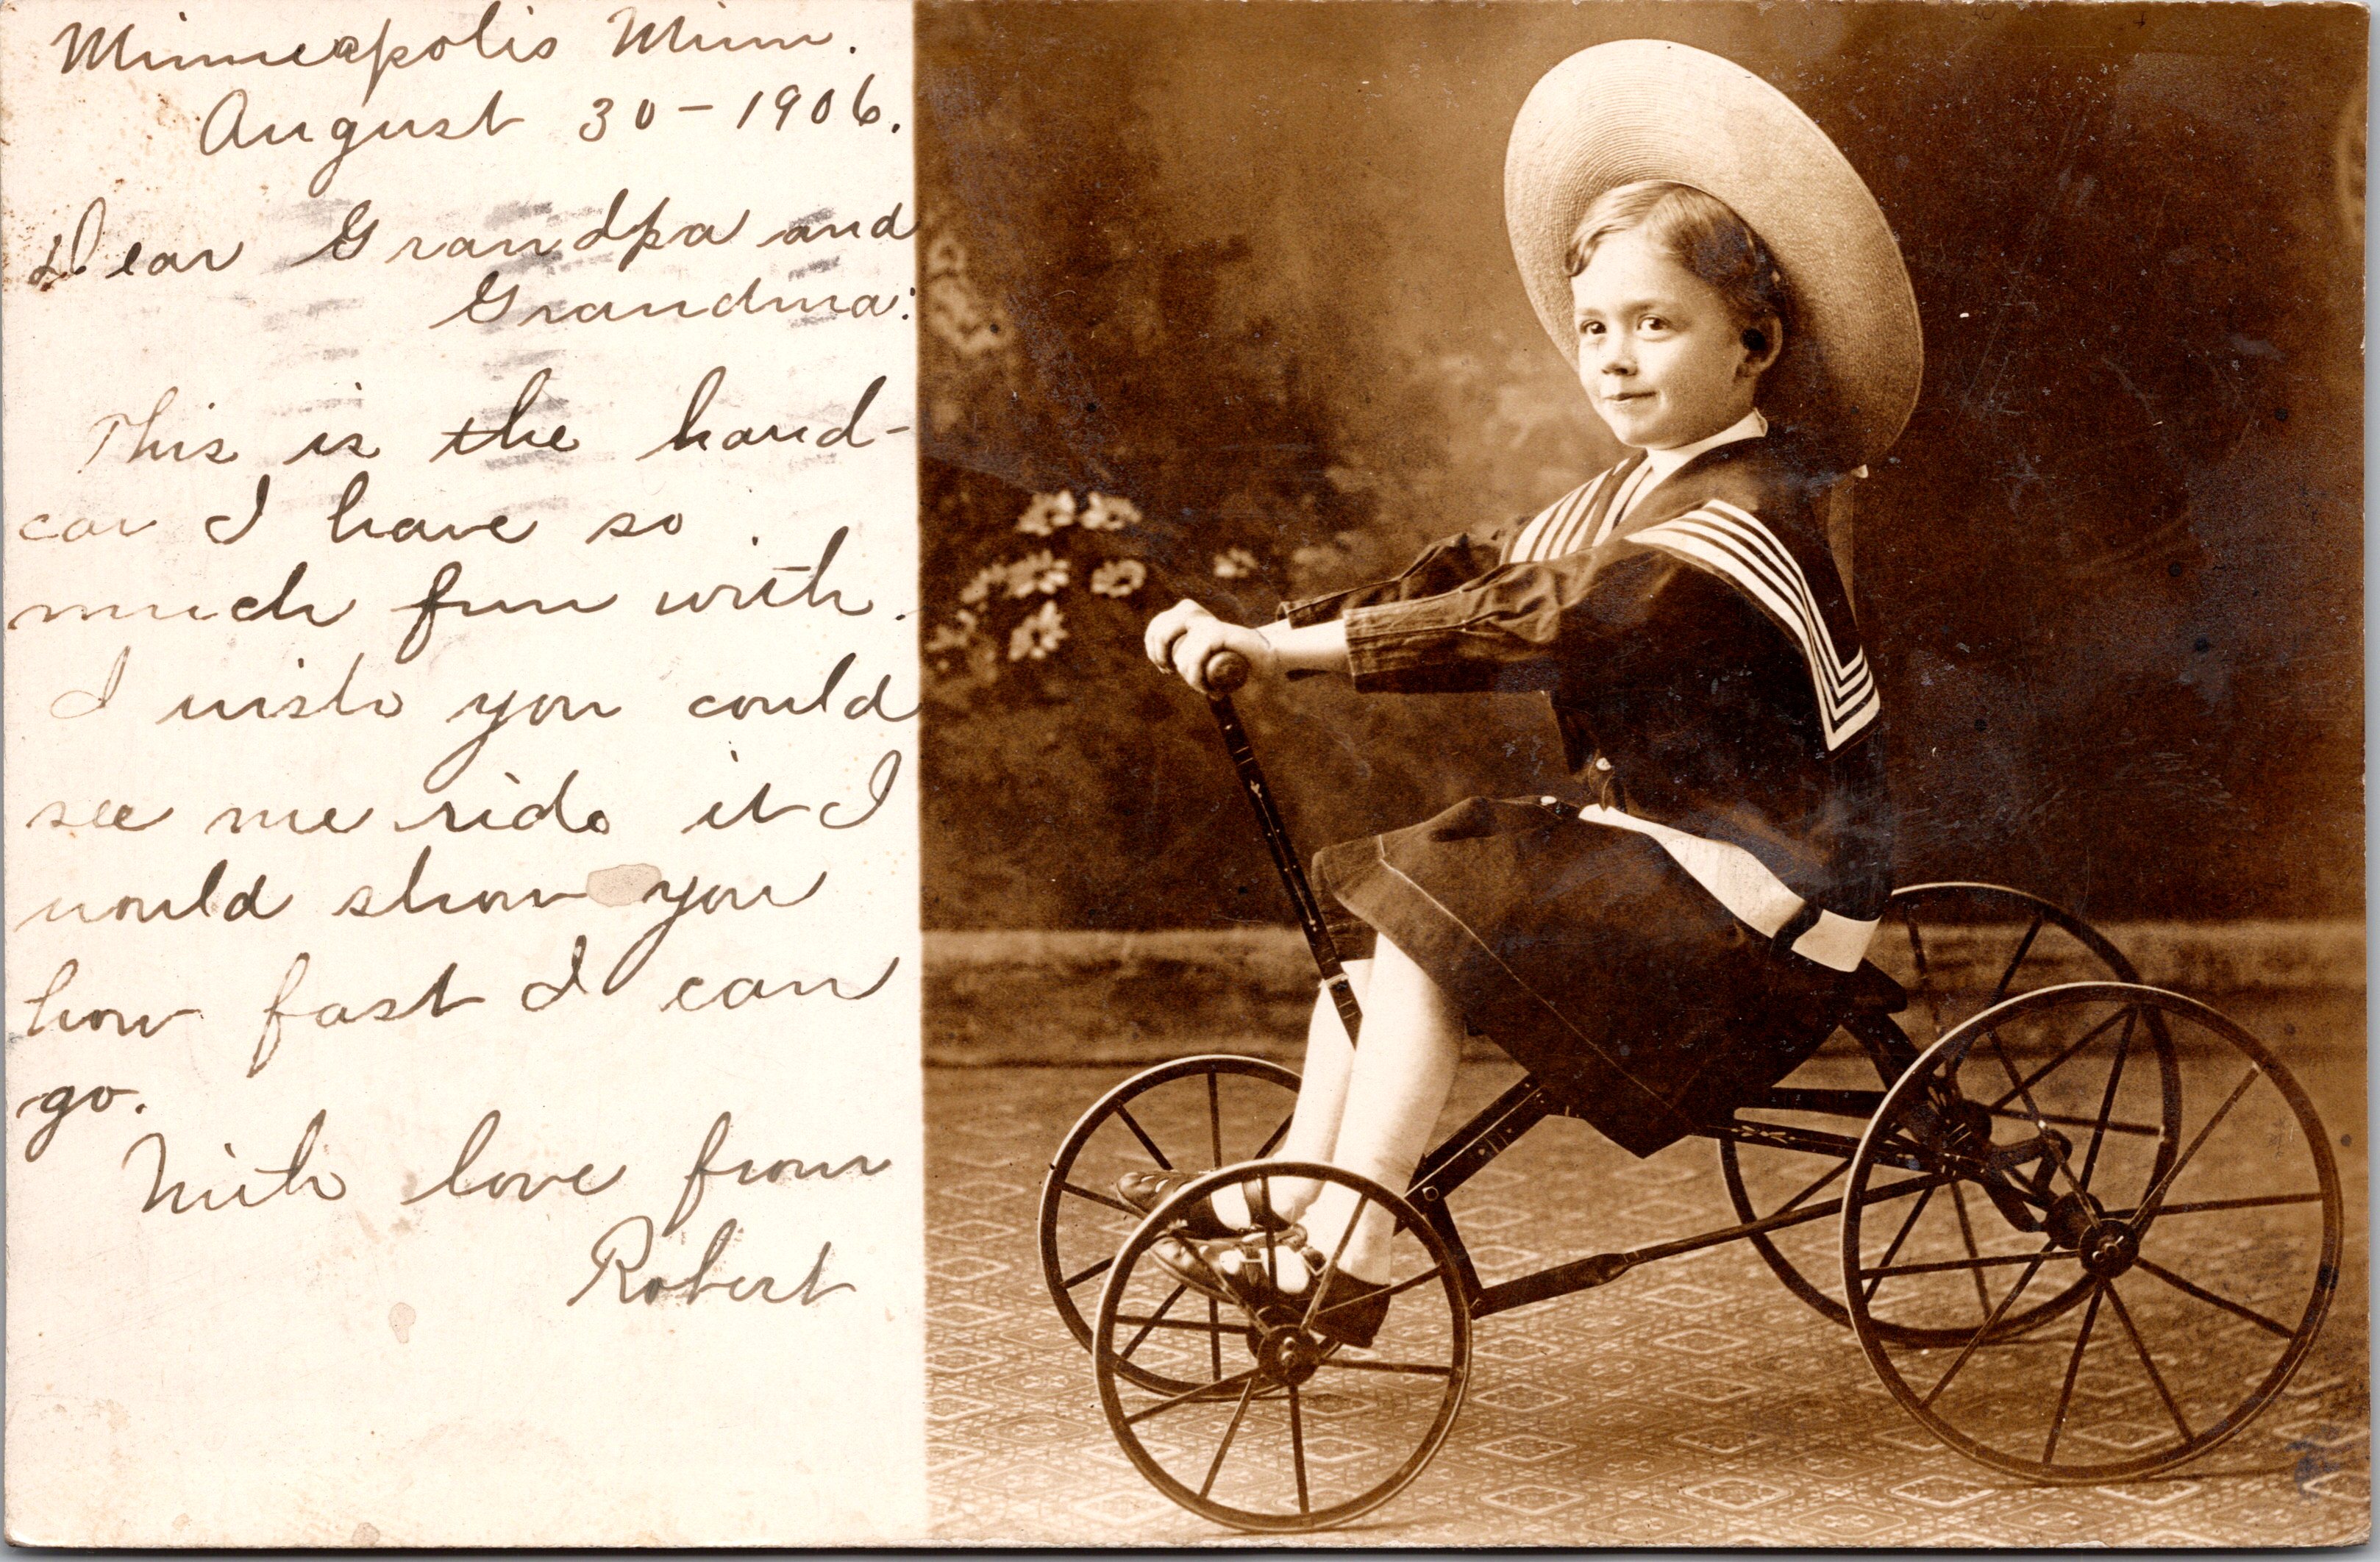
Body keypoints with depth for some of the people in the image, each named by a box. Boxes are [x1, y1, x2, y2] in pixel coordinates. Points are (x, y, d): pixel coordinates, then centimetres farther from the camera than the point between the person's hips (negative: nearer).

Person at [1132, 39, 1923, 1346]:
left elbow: (1535, 623, -31)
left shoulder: (1754, 513, -22)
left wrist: (1285, 645, -32)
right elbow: (1473, 573, 4)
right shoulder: (1636, 497, 11)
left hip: (1749, 897, -10)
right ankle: (1290, 1196, 10)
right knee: (1369, 897, 4)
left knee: (1424, 924, -19)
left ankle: (1344, 1266, -13)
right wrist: (1257, 631, -9)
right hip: (1653, 841, 10)